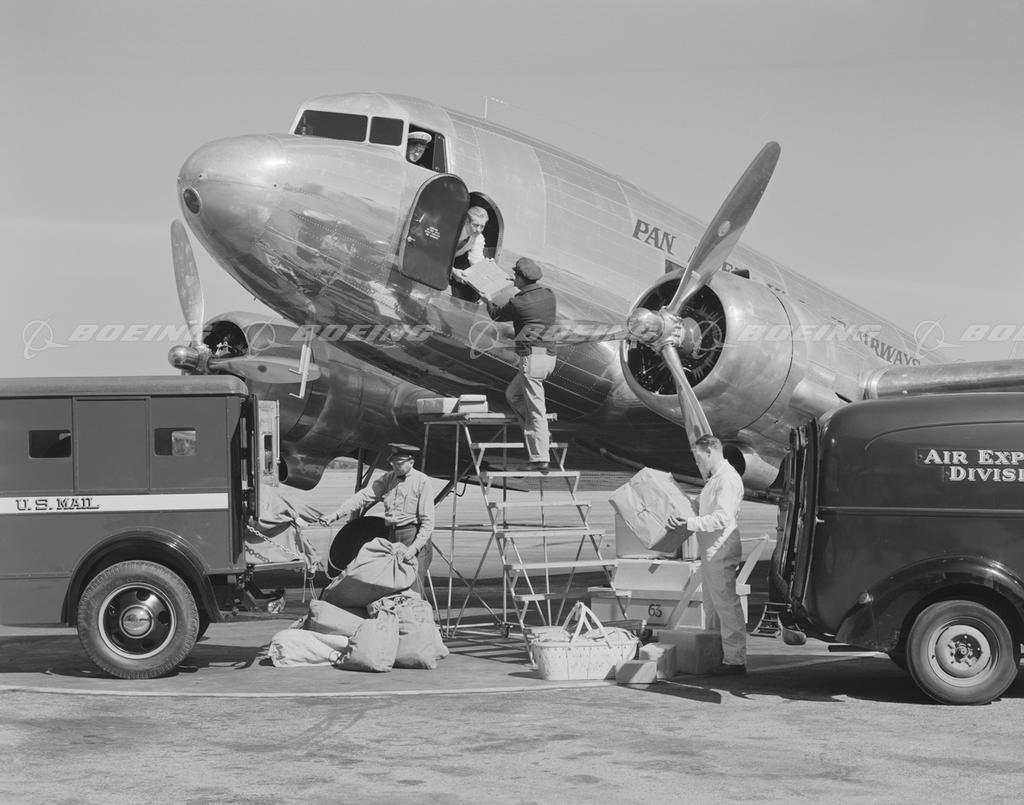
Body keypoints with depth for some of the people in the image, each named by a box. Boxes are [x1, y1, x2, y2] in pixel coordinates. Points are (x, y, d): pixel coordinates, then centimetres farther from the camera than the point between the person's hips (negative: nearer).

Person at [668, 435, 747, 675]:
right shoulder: (715, 478, 19)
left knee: (726, 604, -9)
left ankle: (735, 659, -7)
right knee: (711, 605, 16)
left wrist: (690, 523, -29)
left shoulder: (727, 479, -15)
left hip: (721, 552, -11)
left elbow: (722, 518, -24)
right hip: (711, 551, 11)